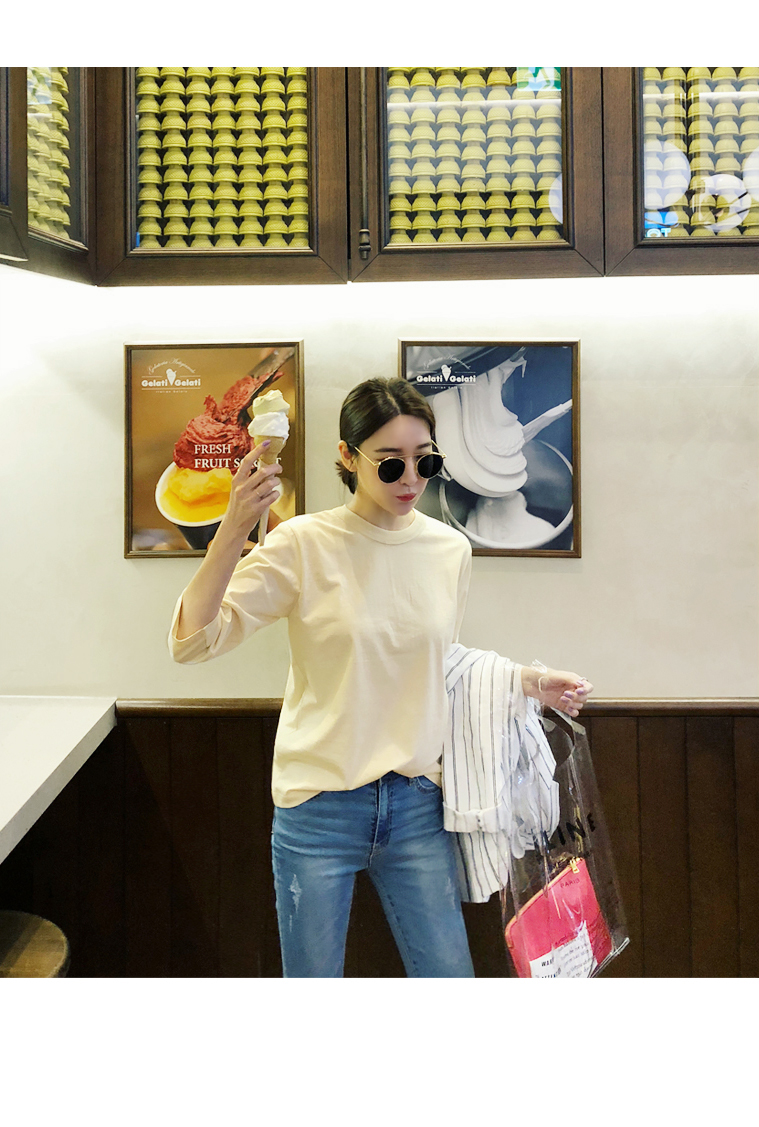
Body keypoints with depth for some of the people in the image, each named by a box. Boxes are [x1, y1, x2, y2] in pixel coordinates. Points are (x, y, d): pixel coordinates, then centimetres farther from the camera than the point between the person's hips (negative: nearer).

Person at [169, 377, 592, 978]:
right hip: (319, 808, -3)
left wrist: (528, 680, 6)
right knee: (314, 976, 10)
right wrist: (234, 528, -29)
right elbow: (193, 640, -18)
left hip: (417, 804, 4)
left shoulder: (451, 549, 3)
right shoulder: (304, 544, -10)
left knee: (448, 974, 10)